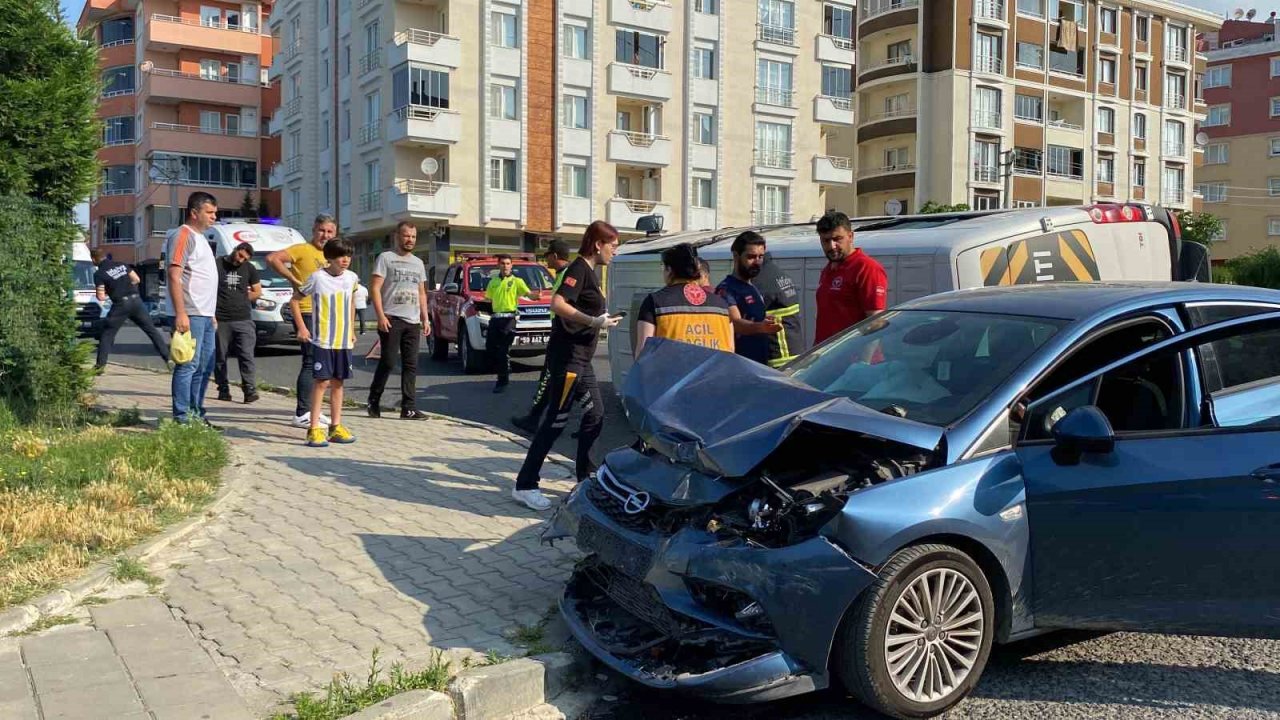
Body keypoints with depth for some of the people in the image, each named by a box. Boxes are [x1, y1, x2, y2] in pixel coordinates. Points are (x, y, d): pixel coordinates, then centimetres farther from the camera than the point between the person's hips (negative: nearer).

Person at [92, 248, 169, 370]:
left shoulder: (99, 274, -3)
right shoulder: (121, 265, 10)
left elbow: (101, 297, -5)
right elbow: (136, 280, 14)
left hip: (121, 305, -4)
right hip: (136, 300, 4)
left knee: (107, 333, 9)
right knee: (152, 329, 8)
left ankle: (101, 363, 6)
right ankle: (168, 356, 5)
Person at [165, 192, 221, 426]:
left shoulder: (200, 238, 22)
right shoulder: (183, 236, -8)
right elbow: (174, 276, -16)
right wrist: (181, 313, -23)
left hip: (205, 315, 10)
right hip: (190, 314, -10)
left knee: (205, 367, 12)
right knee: (189, 365, -9)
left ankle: (196, 413, 18)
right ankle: (182, 416, -6)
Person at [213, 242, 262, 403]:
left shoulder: (249, 269, 12)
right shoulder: (217, 264, 2)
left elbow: (257, 292, 17)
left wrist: (240, 298, 6)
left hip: (243, 319, 2)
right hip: (220, 321, -1)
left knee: (246, 355, -7)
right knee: (220, 357, 5)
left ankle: (249, 389, -6)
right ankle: (223, 389, 15)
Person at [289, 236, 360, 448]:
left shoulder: (352, 278, 5)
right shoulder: (317, 278, -9)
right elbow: (294, 301, -1)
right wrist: (301, 328, -6)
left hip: (344, 341, 5)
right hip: (322, 340, -5)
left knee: (337, 382, 11)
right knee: (321, 382, -7)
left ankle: (336, 427, 18)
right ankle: (314, 429, -4)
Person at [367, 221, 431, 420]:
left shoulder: (418, 263, 20)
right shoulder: (386, 258, 2)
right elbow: (375, 288, -5)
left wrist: (425, 319, 13)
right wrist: (380, 316, -15)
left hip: (413, 321, 6)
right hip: (392, 319, -5)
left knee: (411, 366, 2)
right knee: (388, 362, -7)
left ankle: (409, 408, 3)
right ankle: (374, 401, 10)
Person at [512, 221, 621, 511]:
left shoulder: (589, 271, 15)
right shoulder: (579, 269, -13)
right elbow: (557, 304, -27)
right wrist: (593, 321, -30)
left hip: (580, 359, 10)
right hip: (567, 356, -10)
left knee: (595, 415, 13)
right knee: (556, 421, -8)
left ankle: (584, 472, 26)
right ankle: (525, 485, -3)